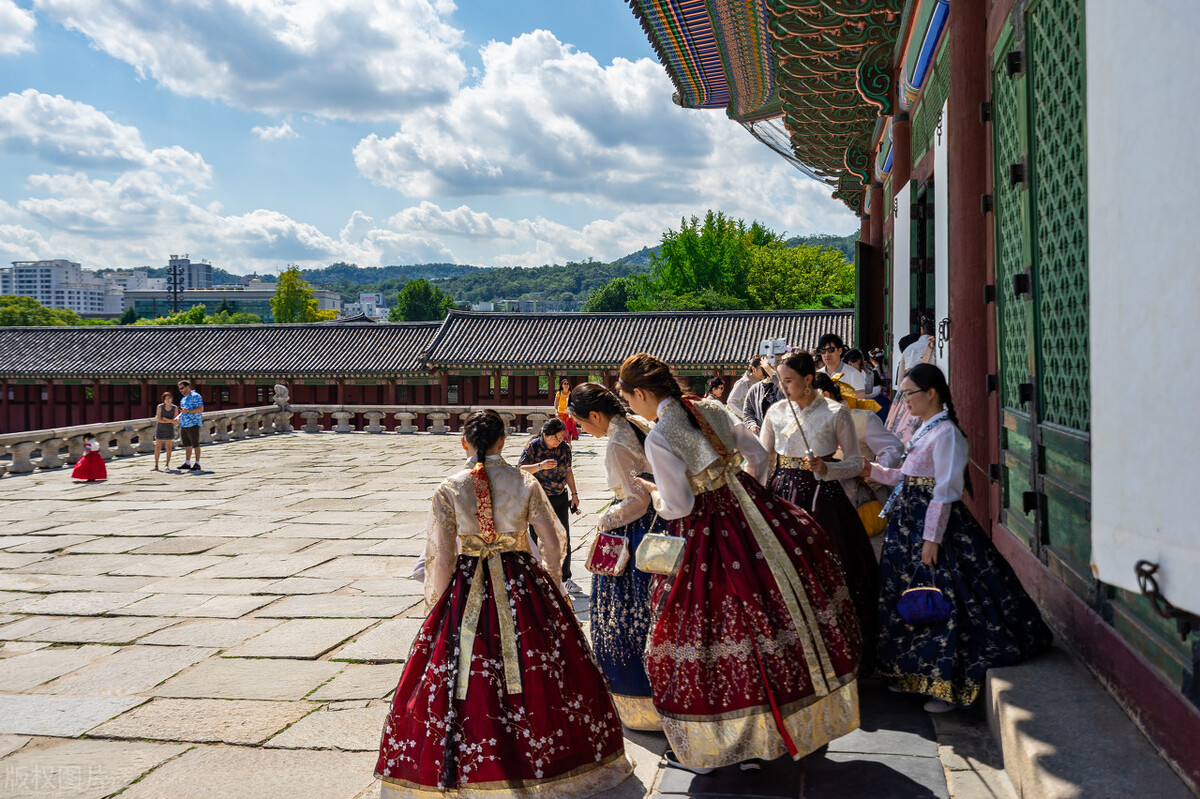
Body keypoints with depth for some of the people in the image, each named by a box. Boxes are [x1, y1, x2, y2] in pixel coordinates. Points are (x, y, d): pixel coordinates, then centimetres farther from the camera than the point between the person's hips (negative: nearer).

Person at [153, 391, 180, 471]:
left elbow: (176, 422, -8)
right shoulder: (160, 407, -12)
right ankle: (156, 465, 8)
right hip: (160, 428, -1)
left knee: (169, 447, 0)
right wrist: (170, 421, -17)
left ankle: (168, 465, 2)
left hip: (169, 429, 1)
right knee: (158, 447, 1)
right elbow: (158, 419, -16)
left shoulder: (175, 408, -7)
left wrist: (165, 419, -20)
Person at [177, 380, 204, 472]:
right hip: (184, 425, 8)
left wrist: (188, 411, -21)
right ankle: (187, 463, 13)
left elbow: (200, 409, -15)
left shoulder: (195, 396, -6)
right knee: (187, 445, 9)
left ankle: (197, 464, -2)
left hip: (193, 424, -8)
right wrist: (178, 417, 11)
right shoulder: (183, 399, 21)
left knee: (195, 445, -4)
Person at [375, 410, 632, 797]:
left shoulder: (448, 490, -6)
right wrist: (550, 586, 16)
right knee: (538, 675, 12)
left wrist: (438, 605, 5)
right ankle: (543, 761, 23)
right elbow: (554, 543, 0)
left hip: (468, 590, -1)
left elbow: (441, 557, -7)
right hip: (523, 587, 1)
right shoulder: (526, 483, -3)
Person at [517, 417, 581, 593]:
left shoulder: (565, 447, 0)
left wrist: (574, 494, 12)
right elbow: (520, 470, -14)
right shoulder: (533, 446, -11)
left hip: (560, 499, 3)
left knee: (564, 539, 4)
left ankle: (566, 578, 16)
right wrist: (540, 466, -28)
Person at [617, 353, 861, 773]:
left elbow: (678, 506, -16)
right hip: (751, 511, 6)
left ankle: (705, 746, 20)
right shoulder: (712, 409, 3)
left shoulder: (657, 439, -17)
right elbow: (758, 456, 11)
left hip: (707, 532, -6)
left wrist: (654, 493, 5)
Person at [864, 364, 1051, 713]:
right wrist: (873, 471, 13)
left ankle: (948, 686, 5)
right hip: (909, 521, 10)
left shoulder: (946, 433, -15)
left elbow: (946, 490, -19)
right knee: (910, 598, 15)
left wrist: (932, 537, -21)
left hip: (935, 523, -10)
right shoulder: (925, 429, 13)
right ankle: (912, 672, 27)